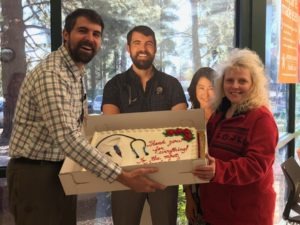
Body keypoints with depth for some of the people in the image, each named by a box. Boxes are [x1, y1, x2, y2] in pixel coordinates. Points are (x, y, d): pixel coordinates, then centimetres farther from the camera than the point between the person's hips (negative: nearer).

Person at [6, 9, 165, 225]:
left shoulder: (75, 73, 10)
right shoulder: (51, 74, -22)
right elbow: (67, 137, -33)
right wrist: (124, 176, -34)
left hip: (61, 171, 9)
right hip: (37, 175, -9)